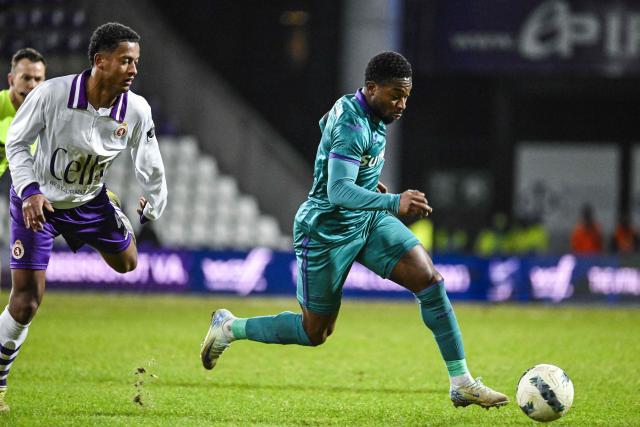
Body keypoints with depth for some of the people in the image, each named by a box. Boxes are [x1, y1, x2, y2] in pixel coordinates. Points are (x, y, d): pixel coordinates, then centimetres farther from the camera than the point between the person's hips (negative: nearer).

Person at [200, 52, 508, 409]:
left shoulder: (370, 114, 2)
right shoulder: (352, 126, -27)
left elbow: (326, 124, 24)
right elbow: (338, 192, -39)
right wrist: (394, 202, -53)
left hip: (368, 220, 8)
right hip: (327, 232, -8)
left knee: (430, 279, -11)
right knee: (315, 332, 5)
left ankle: (461, 383, -8)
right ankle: (229, 328, 28)